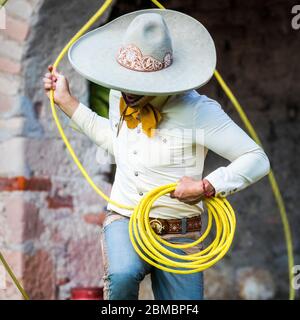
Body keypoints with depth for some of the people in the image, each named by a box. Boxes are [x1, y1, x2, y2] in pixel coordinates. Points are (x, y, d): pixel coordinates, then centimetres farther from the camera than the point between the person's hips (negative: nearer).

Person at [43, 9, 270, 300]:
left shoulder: (197, 110, -14)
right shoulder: (119, 97, 4)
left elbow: (256, 160, -12)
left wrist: (206, 187, -21)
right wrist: (67, 102, 25)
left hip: (178, 235, -2)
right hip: (124, 221, 2)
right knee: (123, 276, -32)